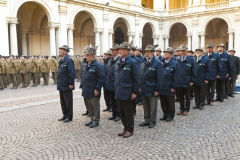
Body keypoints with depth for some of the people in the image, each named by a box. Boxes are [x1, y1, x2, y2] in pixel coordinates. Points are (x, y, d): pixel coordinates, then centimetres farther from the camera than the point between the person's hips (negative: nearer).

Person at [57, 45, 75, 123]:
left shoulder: (69, 60, -14)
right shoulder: (61, 61, 14)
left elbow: (72, 73, -19)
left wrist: (71, 83, -20)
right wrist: (59, 83, 17)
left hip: (66, 86, -9)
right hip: (61, 85, 9)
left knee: (68, 101, 1)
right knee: (62, 101, 16)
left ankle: (69, 116, 11)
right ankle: (65, 115, 27)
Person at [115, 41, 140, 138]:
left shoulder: (132, 62, -9)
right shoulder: (118, 63, 11)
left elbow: (136, 79, -11)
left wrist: (135, 92, -14)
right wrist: (116, 90, 14)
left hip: (128, 93, -7)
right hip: (119, 93, 7)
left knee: (128, 113, 4)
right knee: (122, 112, 14)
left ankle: (130, 130, 17)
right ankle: (125, 128, 29)